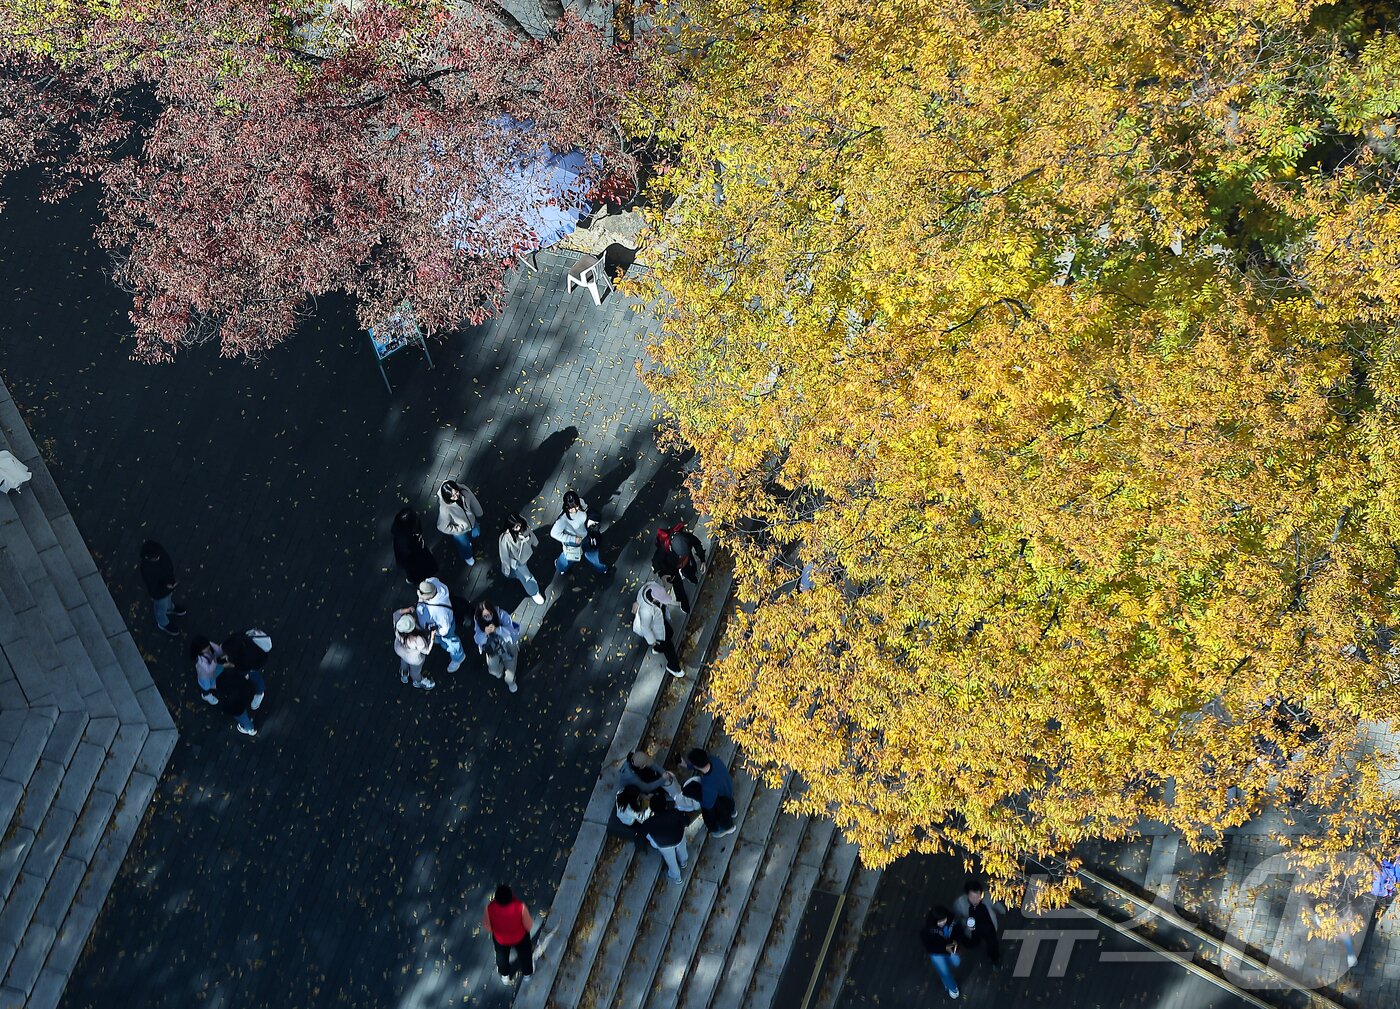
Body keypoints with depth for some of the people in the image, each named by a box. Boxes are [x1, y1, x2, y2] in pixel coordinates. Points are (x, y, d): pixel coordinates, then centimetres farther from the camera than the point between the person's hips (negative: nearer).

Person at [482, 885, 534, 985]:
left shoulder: (490, 908, -37)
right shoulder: (520, 906, -40)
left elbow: (487, 928, -19)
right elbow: (529, 927, -24)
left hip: (500, 939, 1)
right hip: (520, 937, -1)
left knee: (502, 956, 35)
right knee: (524, 953, 34)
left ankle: (505, 976, 62)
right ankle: (527, 972, 62)